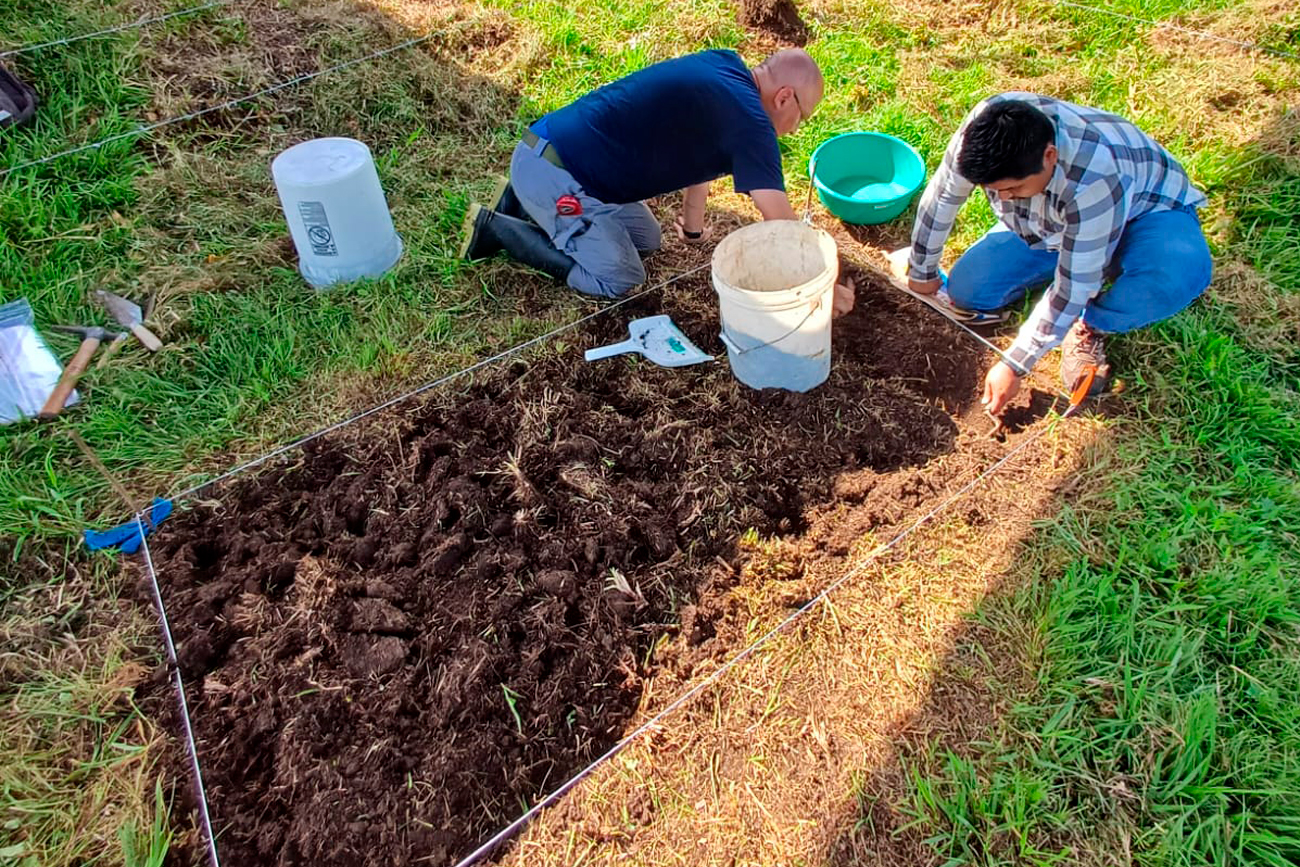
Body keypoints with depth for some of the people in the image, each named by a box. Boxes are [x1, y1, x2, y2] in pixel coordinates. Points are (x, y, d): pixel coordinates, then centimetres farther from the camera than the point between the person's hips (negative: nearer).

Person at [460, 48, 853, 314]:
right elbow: (782, 223, -17)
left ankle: (524, 204, 21)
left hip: (564, 157, 9)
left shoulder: (724, 69, 8)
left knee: (646, 239, 16)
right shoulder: (747, 118, -18)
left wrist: (692, 227, 29)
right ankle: (496, 227, 1)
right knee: (618, 278, -8)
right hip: (551, 170, -9)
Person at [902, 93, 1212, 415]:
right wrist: (922, 271, -2)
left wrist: (1014, 366, -31)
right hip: (1051, 222, 5)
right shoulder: (986, 125, -32)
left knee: (1181, 270, -38)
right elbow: (943, 194, -15)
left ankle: (1089, 328, -8)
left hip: (1145, 211, -4)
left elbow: (1072, 288, -36)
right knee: (966, 289, -9)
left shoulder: (1094, 180, -43)